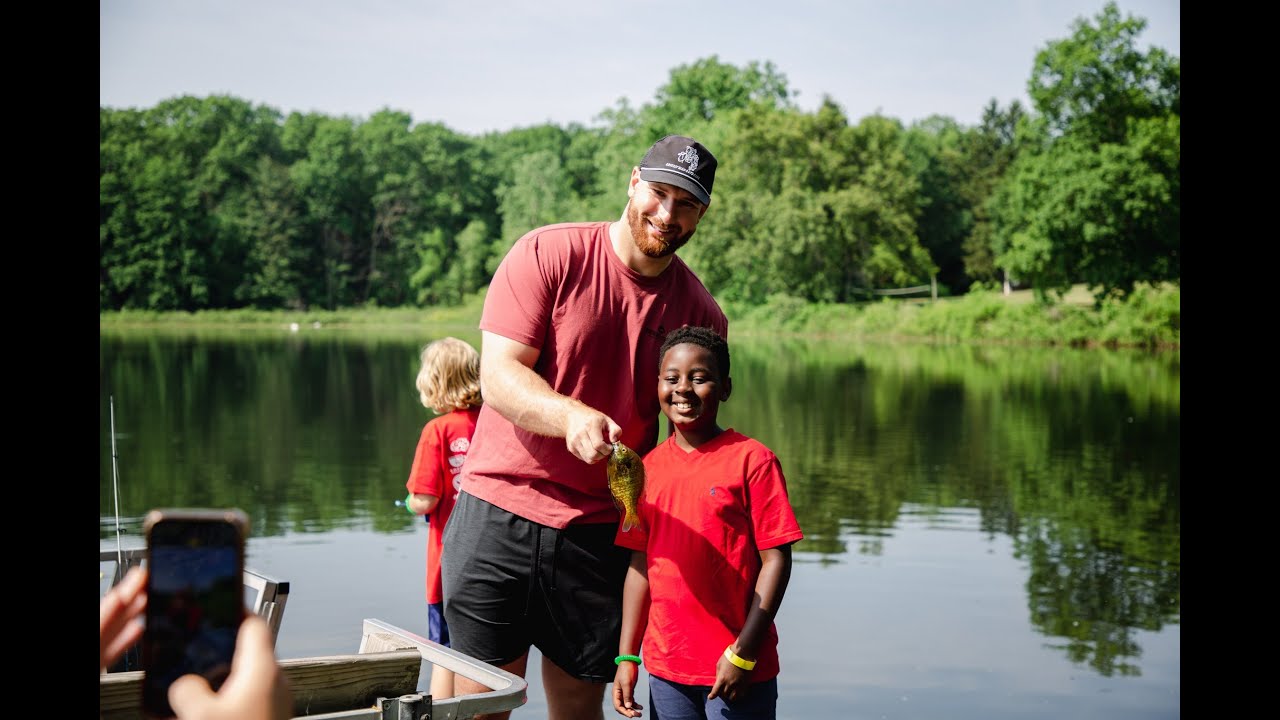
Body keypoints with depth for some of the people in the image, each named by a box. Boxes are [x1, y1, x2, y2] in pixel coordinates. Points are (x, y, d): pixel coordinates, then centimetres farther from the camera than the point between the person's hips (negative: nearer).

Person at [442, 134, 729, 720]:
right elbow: (498, 376, -12)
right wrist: (570, 416, -32)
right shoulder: (546, 255, -5)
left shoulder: (701, 313, 3)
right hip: (497, 516, -2)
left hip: (600, 534, 2)